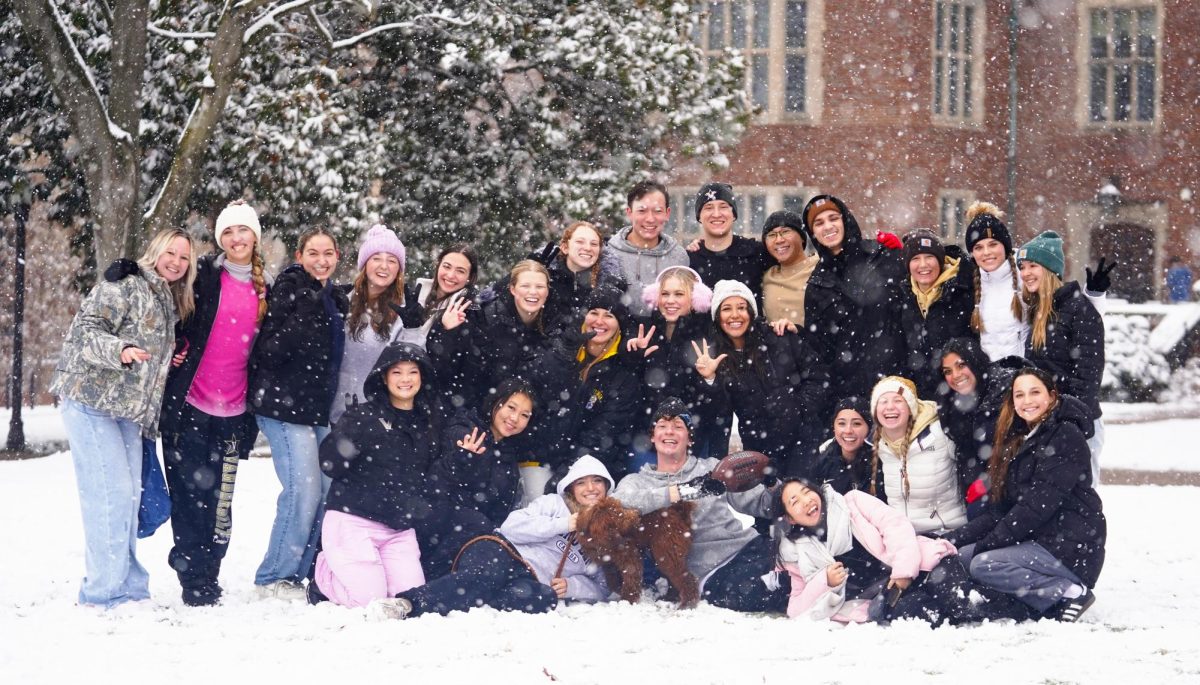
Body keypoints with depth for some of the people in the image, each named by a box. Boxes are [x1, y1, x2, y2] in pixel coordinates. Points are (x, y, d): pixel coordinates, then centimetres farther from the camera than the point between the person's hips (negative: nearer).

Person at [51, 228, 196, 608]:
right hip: (91, 401, -9)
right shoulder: (123, 285, -8)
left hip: (127, 410, 9)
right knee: (110, 492, -13)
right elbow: (85, 330, -17)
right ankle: (107, 590, -10)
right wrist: (120, 350, -32)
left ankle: (127, 585, 18)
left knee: (129, 494, 10)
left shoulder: (170, 305, 18)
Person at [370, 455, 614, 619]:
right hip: (502, 554, -2)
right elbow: (512, 526, -1)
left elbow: (602, 588, 21)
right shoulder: (554, 504, 14)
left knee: (546, 598, -39)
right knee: (487, 575, -42)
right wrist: (563, 524, -6)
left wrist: (571, 585, 0)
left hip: (527, 579, 2)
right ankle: (409, 600, -60)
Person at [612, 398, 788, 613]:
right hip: (710, 573, -2)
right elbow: (617, 504, -13)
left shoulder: (712, 468, 20)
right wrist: (683, 491, -19)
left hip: (749, 546, 2)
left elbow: (762, 504, 20)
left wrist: (773, 484, -5)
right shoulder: (637, 482, 12)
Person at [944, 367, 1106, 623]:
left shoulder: (1066, 436, -10)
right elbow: (1000, 510, 12)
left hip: (1071, 549, -9)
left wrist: (986, 545, -17)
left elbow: (1039, 504, -18)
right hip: (1039, 541, 9)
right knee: (963, 554, -4)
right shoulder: (1018, 441, 16)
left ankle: (1069, 593, -13)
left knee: (983, 564, -22)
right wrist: (952, 539, -2)